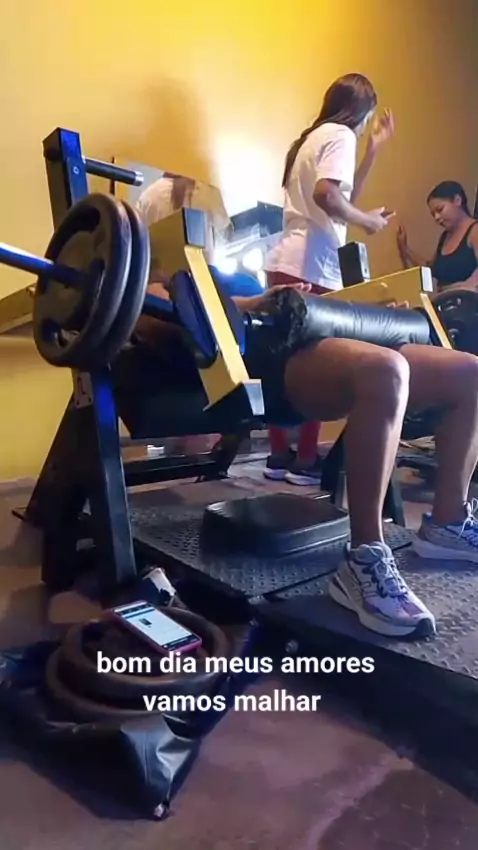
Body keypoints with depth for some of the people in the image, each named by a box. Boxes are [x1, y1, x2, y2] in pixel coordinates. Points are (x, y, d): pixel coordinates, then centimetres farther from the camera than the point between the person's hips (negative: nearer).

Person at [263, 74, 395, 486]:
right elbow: (327, 195, -20)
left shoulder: (313, 136, 26)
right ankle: (306, 460, 3)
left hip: (287, 262, 9)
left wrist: (374, 149, 27)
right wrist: (367, 221, -5)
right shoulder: (341, 135, -1)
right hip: (312, 266, -9)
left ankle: (280, 454, 15)